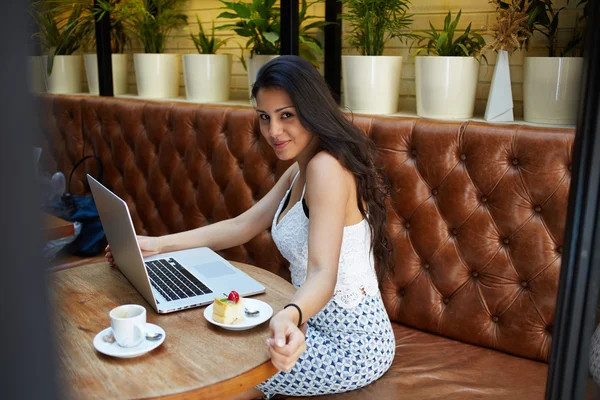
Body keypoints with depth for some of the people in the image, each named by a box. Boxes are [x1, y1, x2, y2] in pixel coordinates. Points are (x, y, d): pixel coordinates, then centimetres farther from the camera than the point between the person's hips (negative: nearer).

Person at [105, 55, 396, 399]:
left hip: (352, 342, -9)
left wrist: (290, 317, -54)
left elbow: (323, 273, -33)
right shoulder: (301, 170, 8)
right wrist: (159, 245, 4)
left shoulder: (326, 167, -23)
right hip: (325, 323, 9)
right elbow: (242, 226, 9)